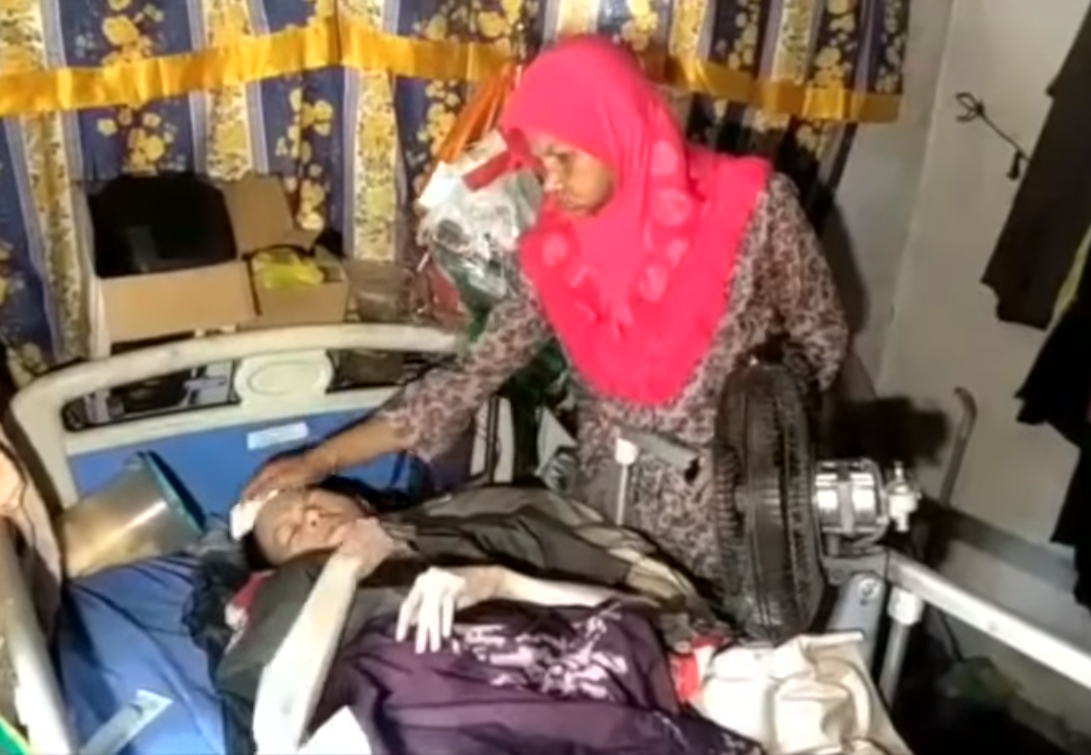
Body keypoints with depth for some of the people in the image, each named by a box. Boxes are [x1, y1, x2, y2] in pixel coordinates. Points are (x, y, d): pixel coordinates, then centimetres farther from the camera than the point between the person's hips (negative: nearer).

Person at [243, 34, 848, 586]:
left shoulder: (751, 205, -13)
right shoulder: (554, 255, -6)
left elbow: (823, 340, 0)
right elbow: (474, 375, -5)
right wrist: (323, 459, -7)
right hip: (620, 523, 2)